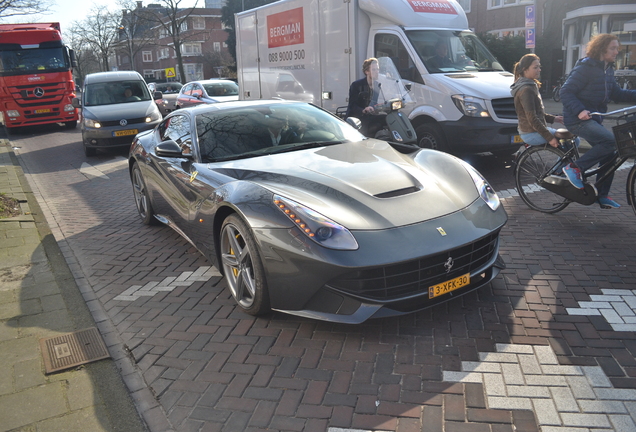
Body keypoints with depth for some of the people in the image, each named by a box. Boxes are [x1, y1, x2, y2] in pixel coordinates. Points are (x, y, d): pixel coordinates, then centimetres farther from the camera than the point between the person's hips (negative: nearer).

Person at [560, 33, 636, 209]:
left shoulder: (607, 69, 14)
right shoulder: (585, 67, -13)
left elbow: (617, 94, 16)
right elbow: (566, 92, -18)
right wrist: (579, 110, -32)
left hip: (594, 119, 9)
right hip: (578, 120, -9)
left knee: (609, 154, 6)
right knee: (612, 140, -27)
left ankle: (602, 195, 16)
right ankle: (574, 168, -15)